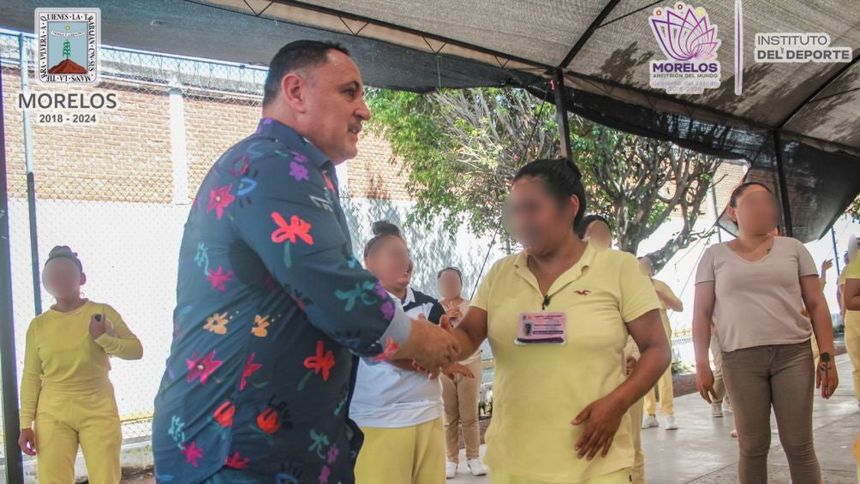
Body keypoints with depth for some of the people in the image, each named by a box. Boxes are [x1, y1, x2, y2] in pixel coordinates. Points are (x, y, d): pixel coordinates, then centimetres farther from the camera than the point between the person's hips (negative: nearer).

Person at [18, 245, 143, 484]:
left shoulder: (102, 313, 3)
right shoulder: (38, 325, 5)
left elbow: (136, 350, 3)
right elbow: (31, 376, 6)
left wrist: (104, 339, -14)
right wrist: (26, 423, 2)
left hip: (98, 410, -1)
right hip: (53, 414, 1)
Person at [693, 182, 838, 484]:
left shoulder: (792, 248, 11)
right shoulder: (715, 255, 7)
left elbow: (816, 304, 8)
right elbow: (702, 313, 5)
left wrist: (827, 356, 1)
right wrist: (701, 364, -2)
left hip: (794, 354, 1)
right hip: (741, 360, -1)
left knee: (799, 446, 0)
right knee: (752, 447, 3)